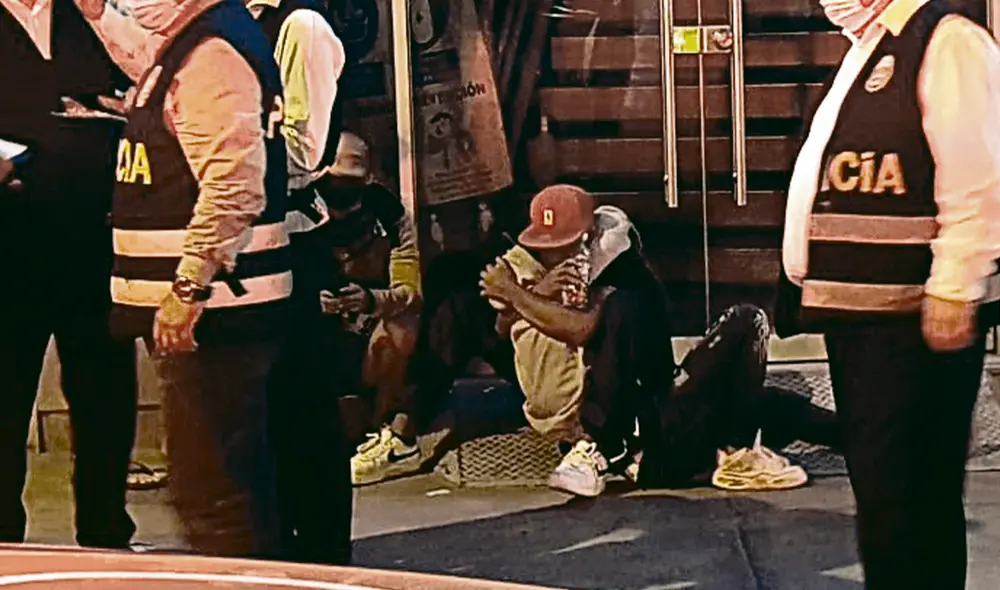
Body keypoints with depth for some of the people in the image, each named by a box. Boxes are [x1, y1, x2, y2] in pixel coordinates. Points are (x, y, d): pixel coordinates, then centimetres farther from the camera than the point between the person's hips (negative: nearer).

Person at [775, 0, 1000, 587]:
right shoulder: (867, 53, 19)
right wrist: (811, 286, 20)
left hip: (915, 316, -10)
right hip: (857, 308, 10)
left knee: (904, 494, -7)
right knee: (874, 478, 15)